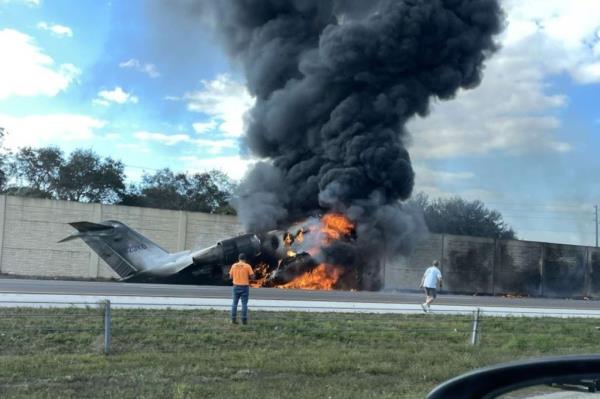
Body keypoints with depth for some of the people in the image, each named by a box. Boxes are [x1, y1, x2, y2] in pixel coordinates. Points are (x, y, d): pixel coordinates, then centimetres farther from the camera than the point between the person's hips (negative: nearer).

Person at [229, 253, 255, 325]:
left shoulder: (234, 265, 3)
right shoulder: (247, 266, -7)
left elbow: (231, 276, 9)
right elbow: (252, 276, -8)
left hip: (236, 286, 3)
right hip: (244, 287, -3)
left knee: (234, 303, 10)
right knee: (244, 304, 1)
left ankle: (233, 319, 9)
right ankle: (244, 320, 0)